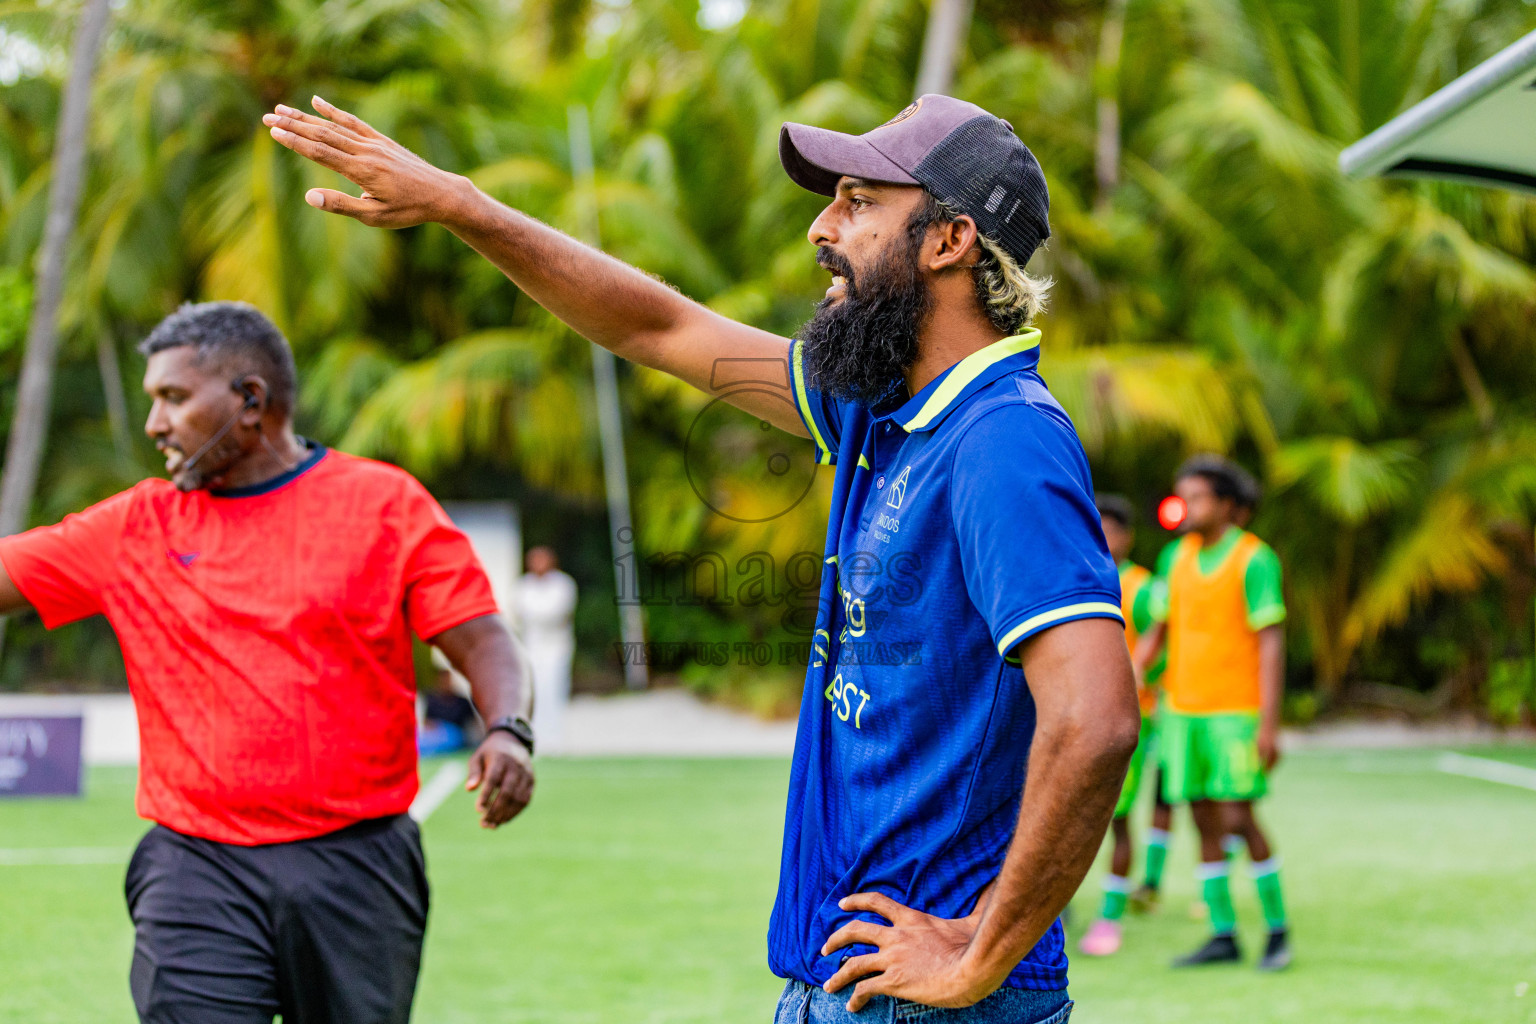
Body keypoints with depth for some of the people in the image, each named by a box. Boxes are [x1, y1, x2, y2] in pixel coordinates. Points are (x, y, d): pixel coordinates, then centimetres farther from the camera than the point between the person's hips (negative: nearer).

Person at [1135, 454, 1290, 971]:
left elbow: (1272, 643, -12)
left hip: (1236, 711, -6)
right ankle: (1223, 936, 10)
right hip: (1183, 710, 6)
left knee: (1238, 820, -10)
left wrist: (1269, 724, -17)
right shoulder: (1178, 556, 8)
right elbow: (1160, 628, 16)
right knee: (1204, 821, 5)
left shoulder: (1254, 559, -10)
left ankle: (1277, 928, 5)